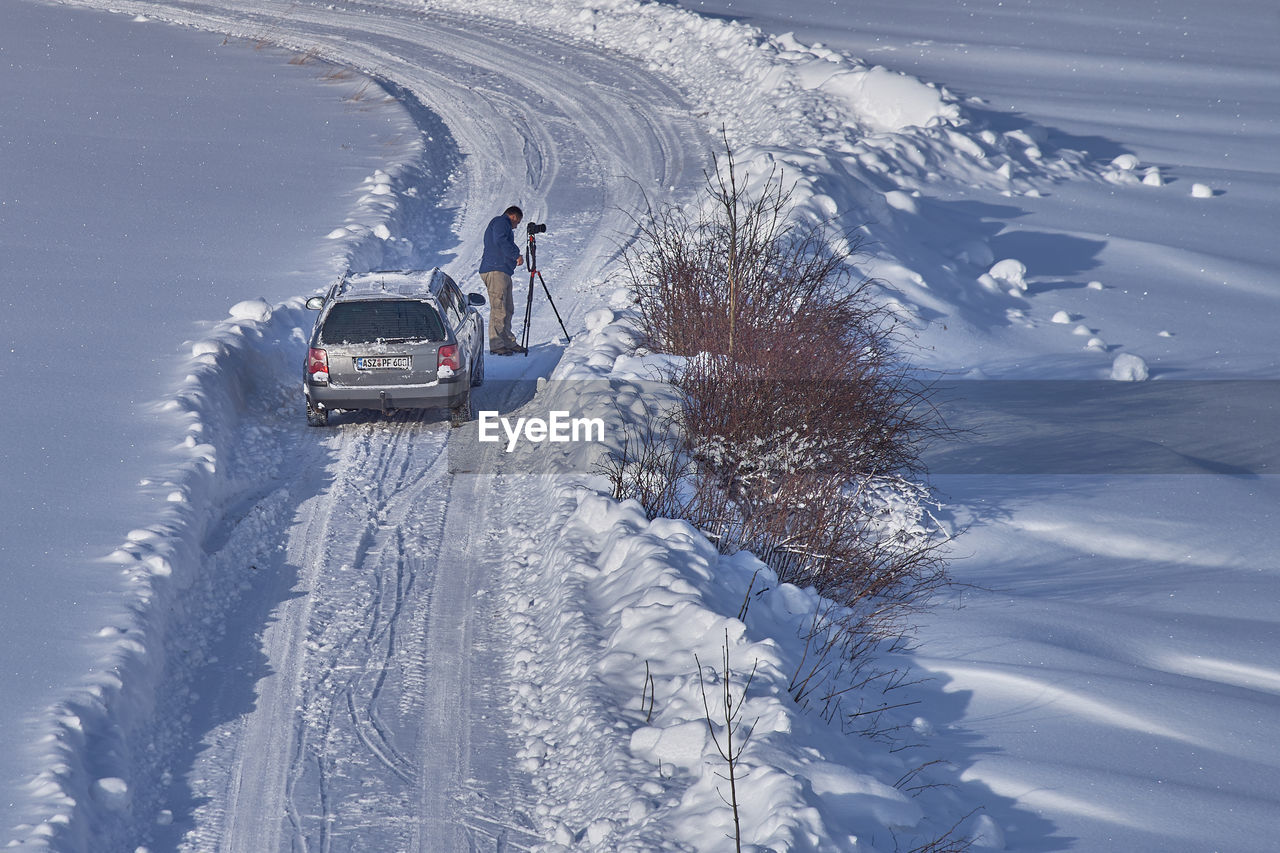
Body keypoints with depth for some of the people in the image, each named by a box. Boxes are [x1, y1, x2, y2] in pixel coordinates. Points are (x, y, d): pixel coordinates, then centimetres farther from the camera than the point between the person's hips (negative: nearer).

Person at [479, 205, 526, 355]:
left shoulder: (502, 223, 29)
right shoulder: (500, 222, -4)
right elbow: (500, 241, -20)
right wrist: (516, 255, -19)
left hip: (503, 272, 11)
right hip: (495, 271, -11)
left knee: (508, 309, 12)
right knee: (498, 309, -12)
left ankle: (509, 342, 17)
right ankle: (496, 344, -12)